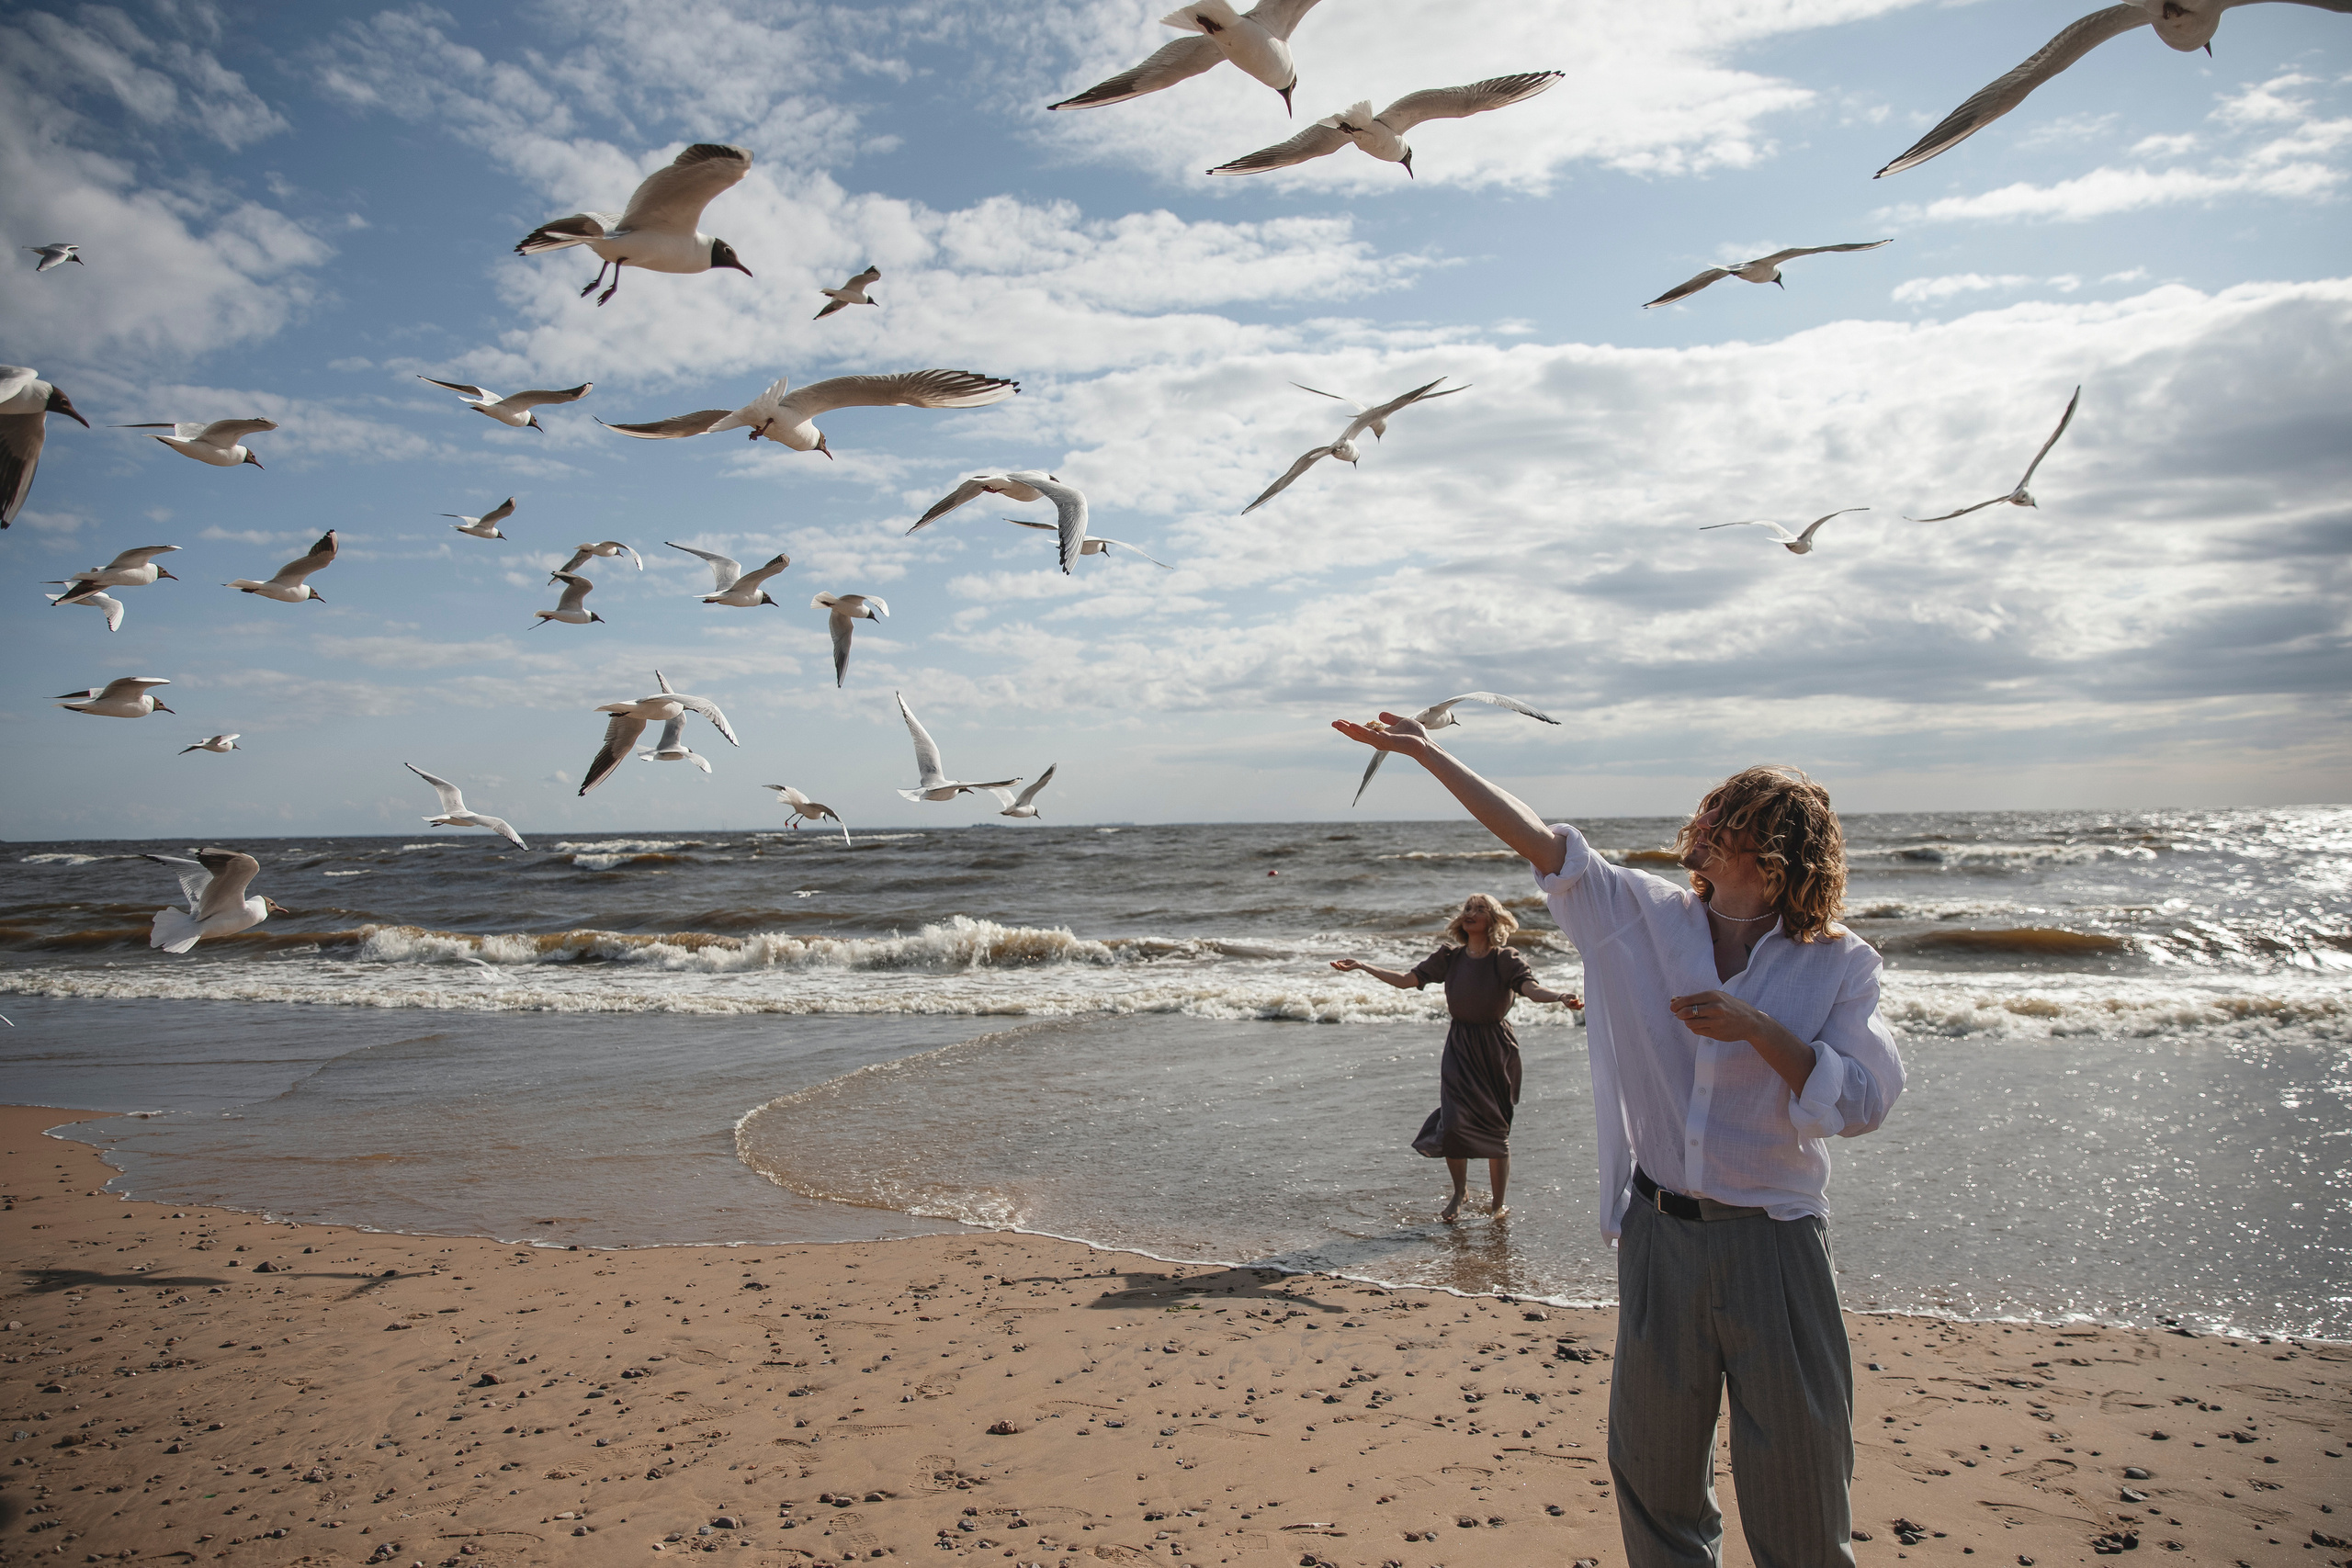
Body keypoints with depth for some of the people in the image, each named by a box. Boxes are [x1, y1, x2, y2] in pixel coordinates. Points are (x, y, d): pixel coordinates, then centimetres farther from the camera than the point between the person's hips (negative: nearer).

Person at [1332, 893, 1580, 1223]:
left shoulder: (1505, 959, -6)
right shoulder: (1450, 958, 4)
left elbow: (1531, 989, -22)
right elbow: (1406, 980, 5)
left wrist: (1560, 996, -43)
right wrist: (1361, 967, 1)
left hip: (1495, 1047, -2)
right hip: (1460, 1047, 3)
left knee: (1496, 1129, 2)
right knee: (1453, 1122, -7)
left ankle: (1498, 1204, 21)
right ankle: (1460, 1191, 19)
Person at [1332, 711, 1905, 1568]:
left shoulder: (1839, 964, -3)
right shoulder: (1645, 916, 1)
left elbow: (1862, 1103, -9)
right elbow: (1539, 839, -1)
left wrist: (1757, 1029, -21)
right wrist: (1427, 753, -3)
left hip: (1772, 1244, -2)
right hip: (1659, 1232, 2)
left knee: (1799, 1486, 7)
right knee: (1653, 1465, 15)